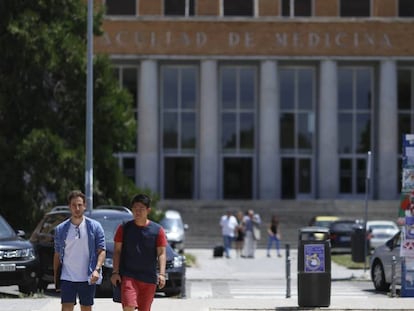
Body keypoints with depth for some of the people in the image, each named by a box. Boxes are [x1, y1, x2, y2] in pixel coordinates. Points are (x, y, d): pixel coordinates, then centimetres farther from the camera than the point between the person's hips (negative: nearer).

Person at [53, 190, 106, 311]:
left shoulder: (95, 227, 2)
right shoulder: (61, 229, 6)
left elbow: (102, 251, 0)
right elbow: (57, 255, 11)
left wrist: (97, 269, -16)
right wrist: (56, 278, 7)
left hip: (87, 278, 0)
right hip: (67, 277, 0)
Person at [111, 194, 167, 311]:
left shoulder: (157, 230, 2)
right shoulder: (124, 228, 3)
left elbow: (161, 253, -1)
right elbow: (117, 251, 4)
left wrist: (162, 274, -13)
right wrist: (115, 272, -4)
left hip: (149, 278, 1)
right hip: (128, 275, -1)